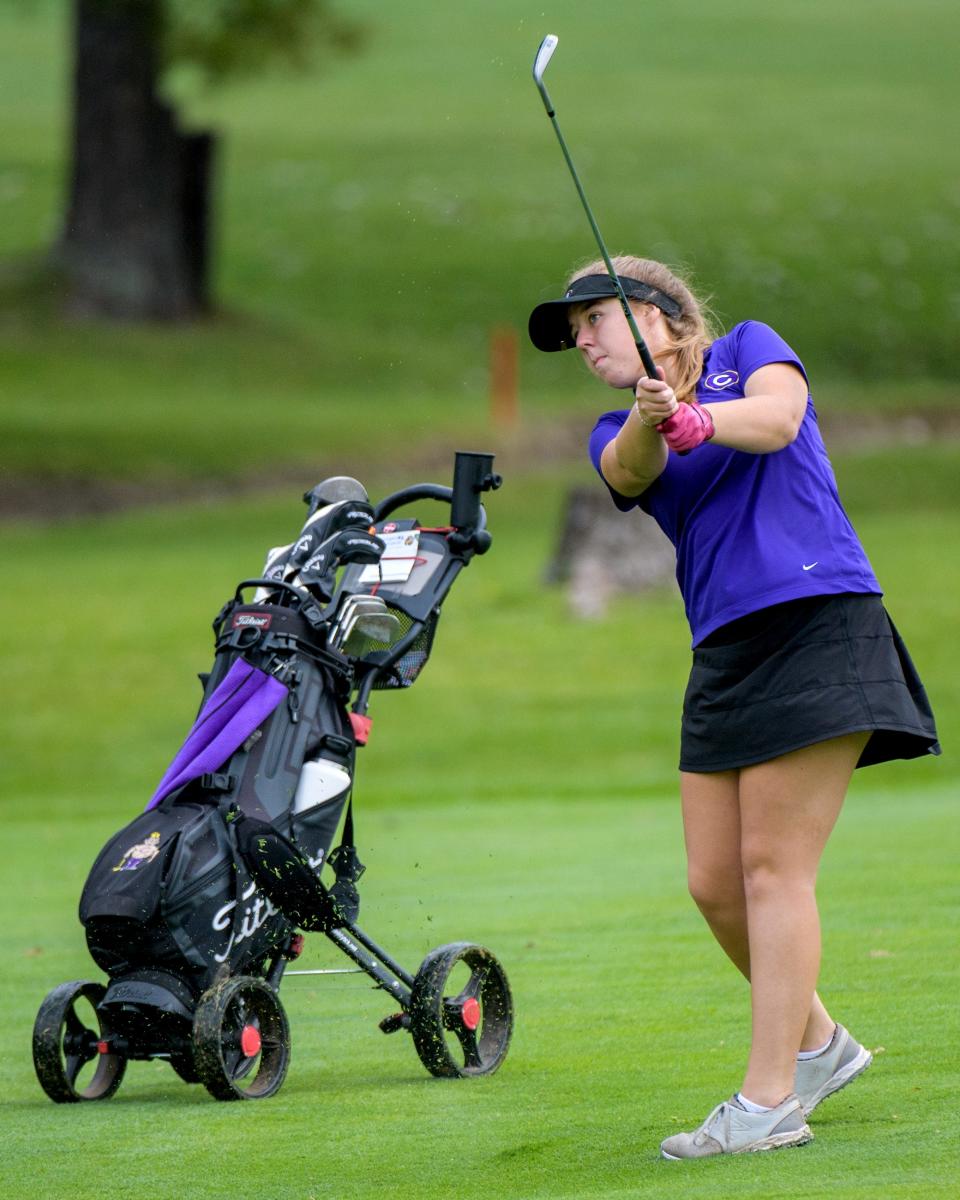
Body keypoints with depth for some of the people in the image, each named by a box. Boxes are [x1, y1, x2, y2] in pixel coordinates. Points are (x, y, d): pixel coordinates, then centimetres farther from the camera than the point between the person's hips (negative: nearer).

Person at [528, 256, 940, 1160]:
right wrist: (650, 419, -32)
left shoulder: (748, 349, 8)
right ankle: (816, 1043, 24)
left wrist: (698, 420, -35)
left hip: (817, 622, -6)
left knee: (773, 867, -11)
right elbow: (632, 469, -9)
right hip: (725, 650, 6)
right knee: (714, 883, 2)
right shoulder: (615, 439, 17)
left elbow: (777, 418, -14)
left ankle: (770, 1101, -11)